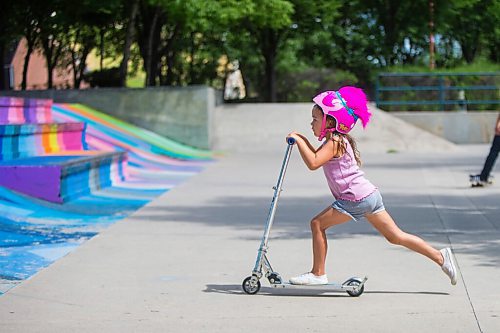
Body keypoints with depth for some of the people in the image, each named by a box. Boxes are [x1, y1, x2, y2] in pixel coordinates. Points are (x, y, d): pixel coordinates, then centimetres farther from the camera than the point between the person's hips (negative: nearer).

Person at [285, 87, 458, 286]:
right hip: (369, 195, 10)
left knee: (318, 224, -4)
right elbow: (315, 157, 28)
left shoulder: (334, 142, -12)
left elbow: (313, 163, -24)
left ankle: (317, 274, -1)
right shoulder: (337, 140, 18)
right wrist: (302, 141, 16)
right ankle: (440, 257, 8)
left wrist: (298, 140, -16)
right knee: (395, 236, 10)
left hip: (356, 199, -10)